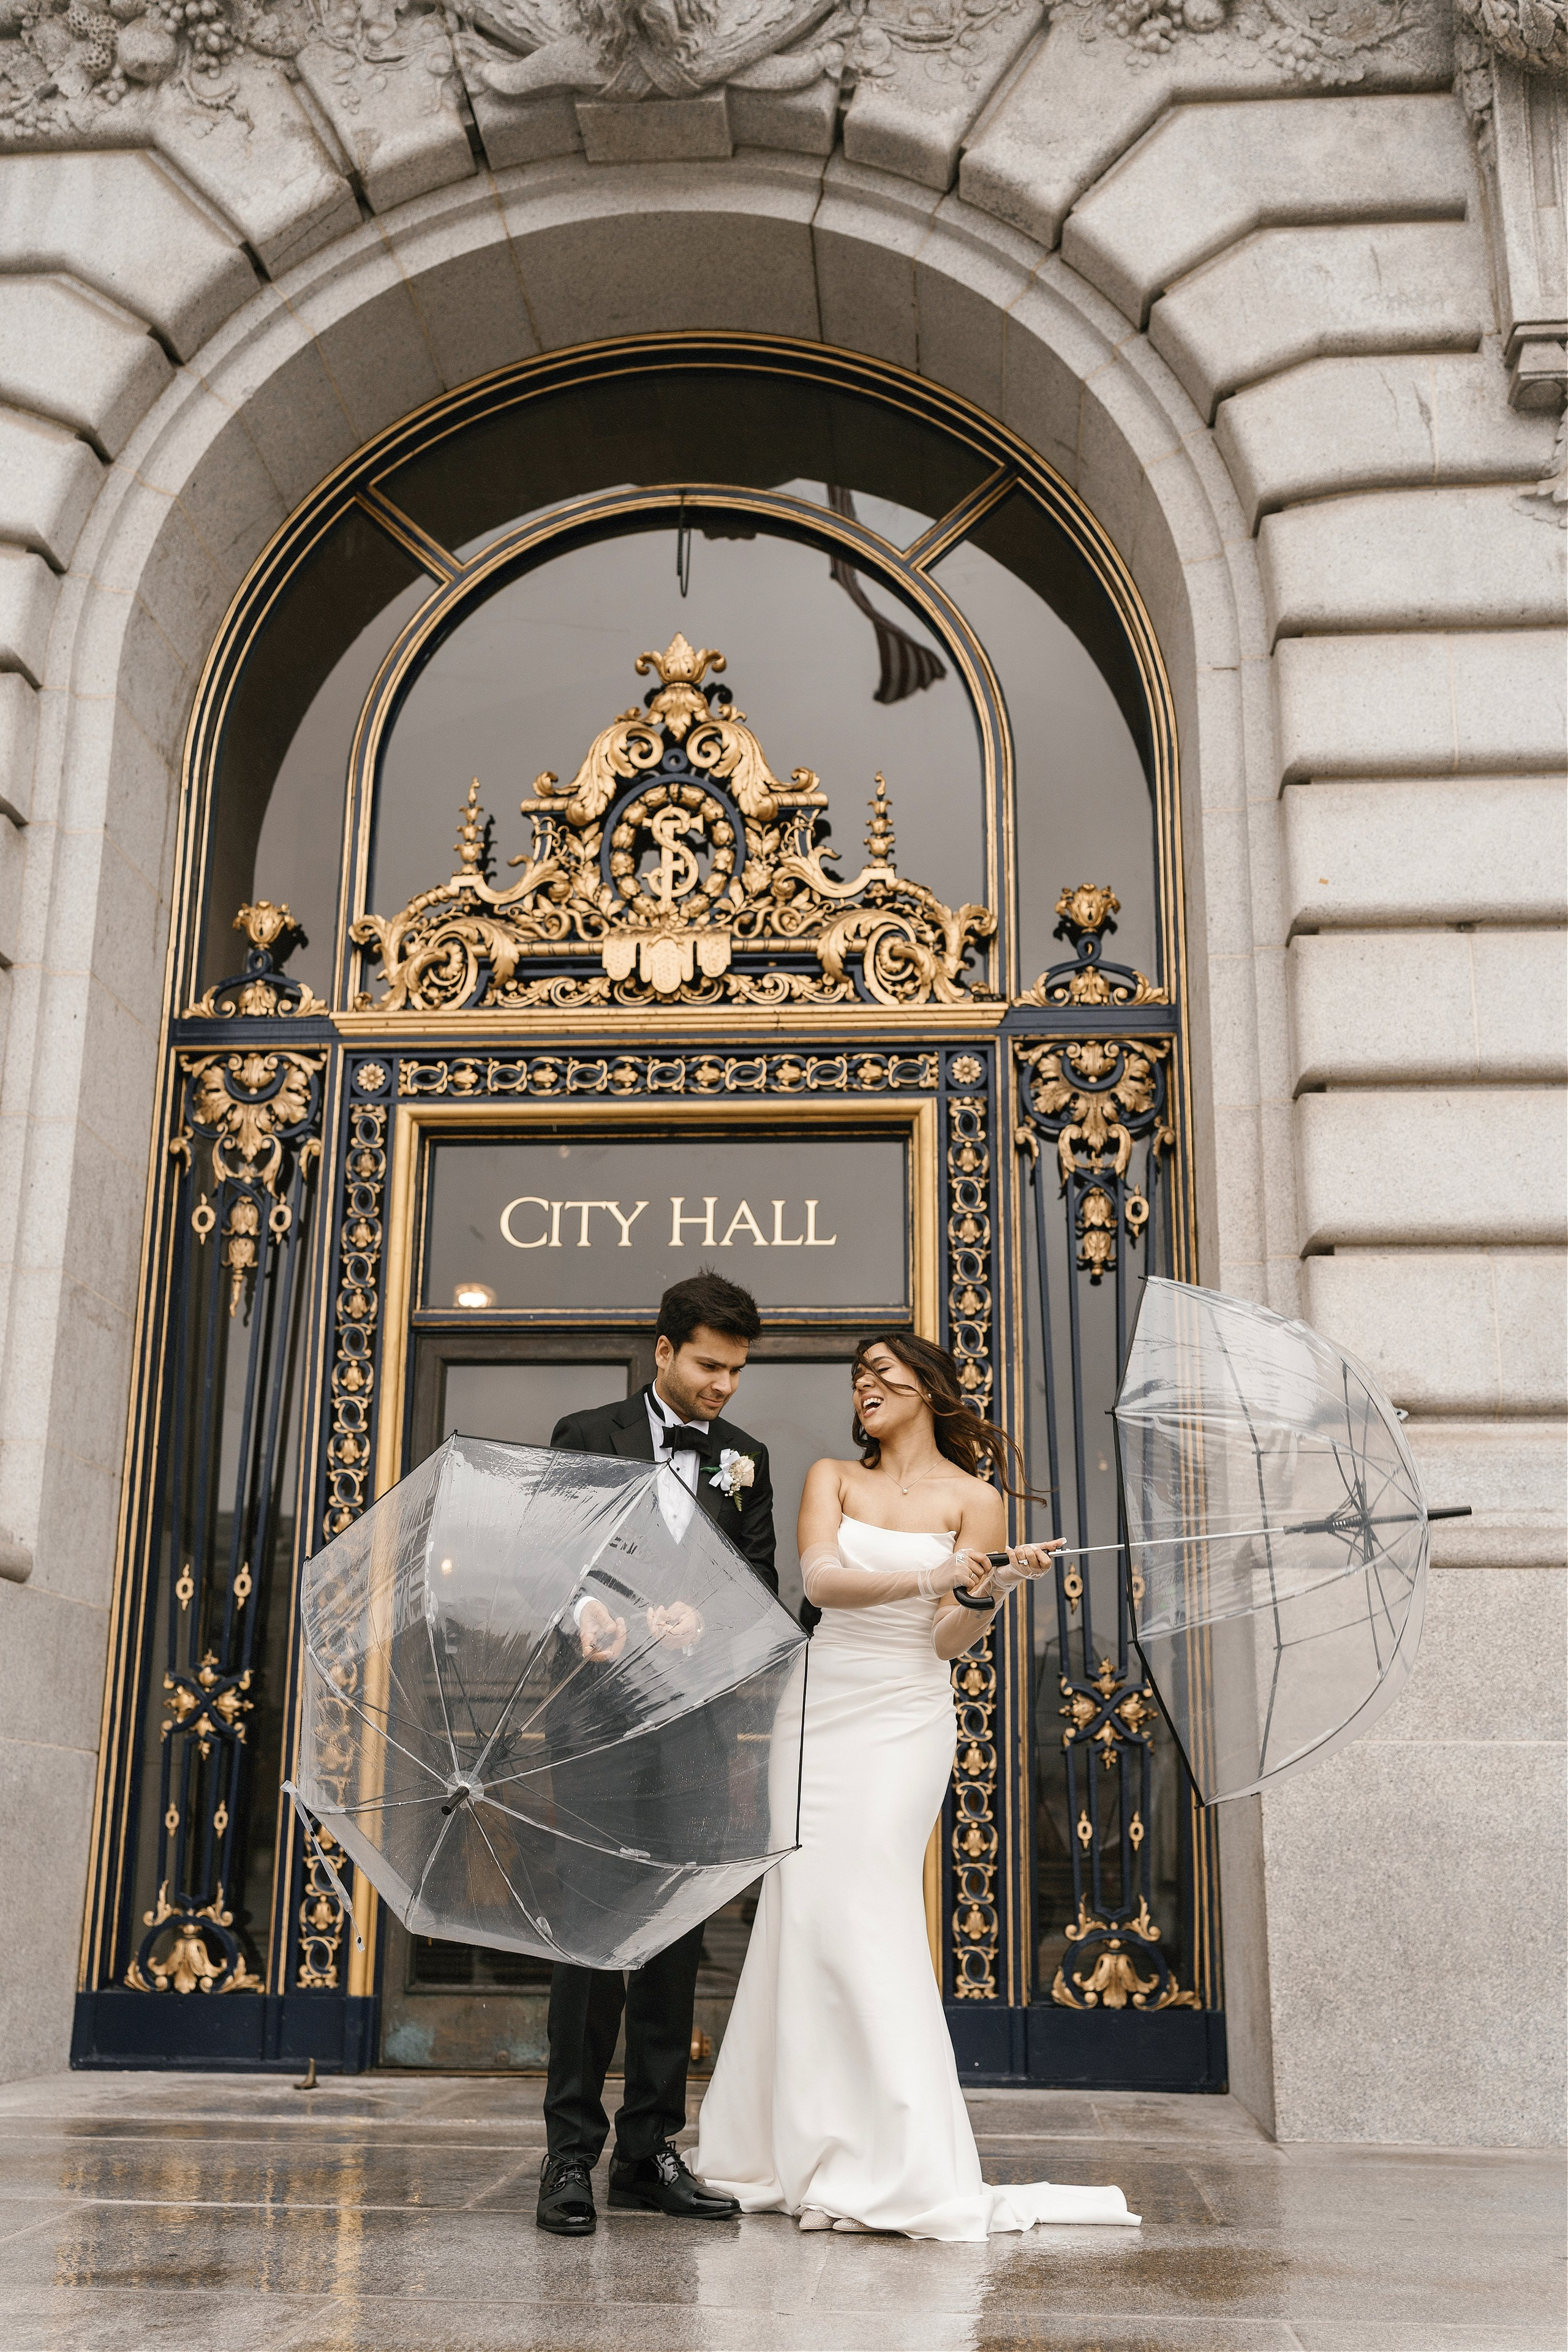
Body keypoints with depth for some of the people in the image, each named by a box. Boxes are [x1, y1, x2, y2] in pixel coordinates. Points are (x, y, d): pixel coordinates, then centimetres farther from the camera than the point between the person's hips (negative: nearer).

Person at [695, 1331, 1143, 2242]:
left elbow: (950, 1641, -3)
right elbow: (821, 1581, -10)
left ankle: (900, 2172, -4)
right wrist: (929, 1578, -24)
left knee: (863, 1912, -12)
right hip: (824, 1708, 4)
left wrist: (989, 1593, -24)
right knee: (804, 1913, 3)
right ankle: (807, 2155, 17)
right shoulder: (833, 1478, 8)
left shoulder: (973, 1499, 0)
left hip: (905, 1717, -3)